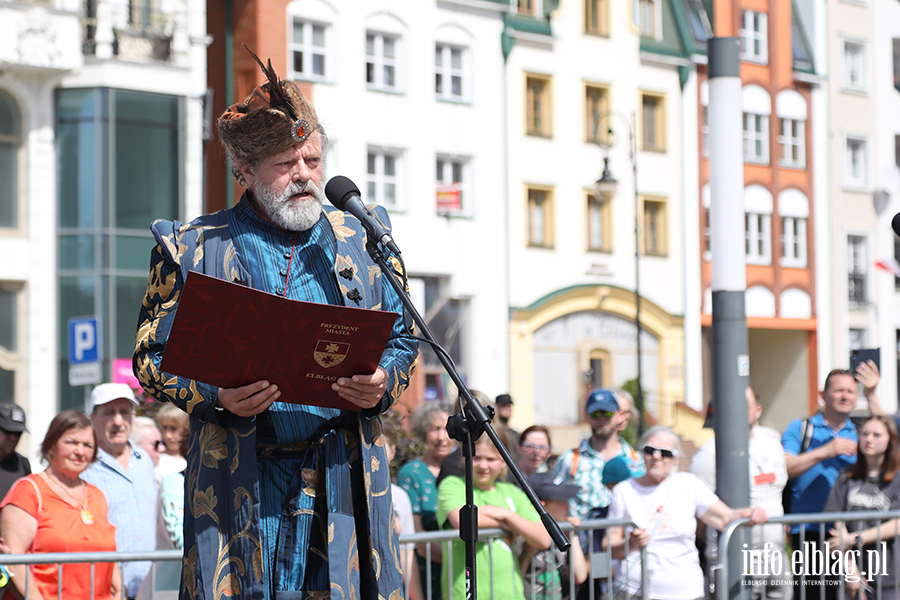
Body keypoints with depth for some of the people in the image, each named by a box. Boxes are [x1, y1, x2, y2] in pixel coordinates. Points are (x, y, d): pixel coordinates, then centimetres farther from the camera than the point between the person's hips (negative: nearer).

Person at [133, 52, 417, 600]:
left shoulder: (362, 239, 13)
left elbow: (402, 340, 17)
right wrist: (217, 397, -14)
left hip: (346, 473, 2)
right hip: (241, 483, -2)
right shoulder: (194, 248, 5)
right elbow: (151, 357, 4)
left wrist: (382, 384, -6)